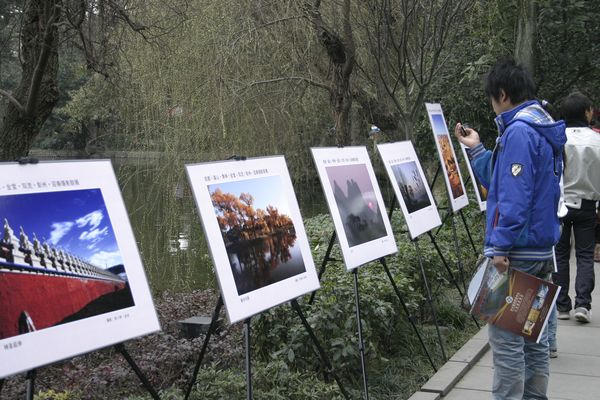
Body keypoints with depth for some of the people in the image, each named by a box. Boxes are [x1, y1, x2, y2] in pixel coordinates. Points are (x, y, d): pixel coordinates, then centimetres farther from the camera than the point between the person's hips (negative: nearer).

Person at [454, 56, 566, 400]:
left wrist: (500, 246, -21)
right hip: (542, 249, 10)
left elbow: (514, 195, -22)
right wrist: (476, 149, 20)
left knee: (506, 335, -4)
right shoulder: (543, 129, 14)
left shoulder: (518, 131, -16)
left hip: (517, 252, -10)